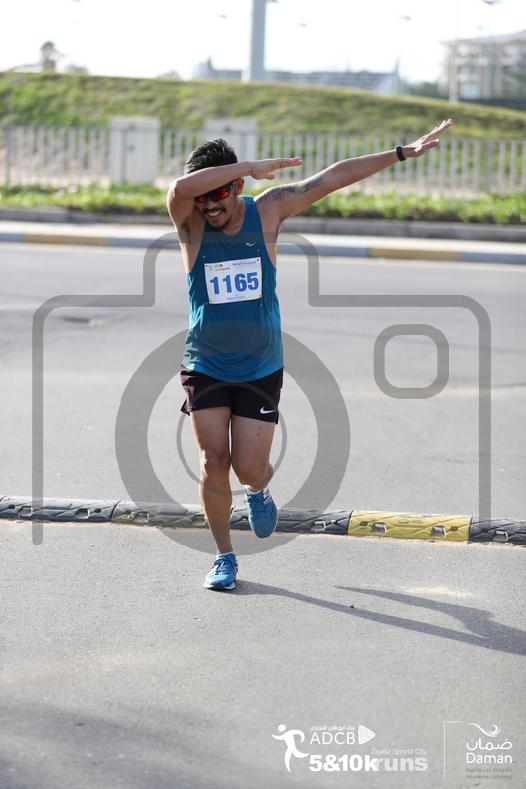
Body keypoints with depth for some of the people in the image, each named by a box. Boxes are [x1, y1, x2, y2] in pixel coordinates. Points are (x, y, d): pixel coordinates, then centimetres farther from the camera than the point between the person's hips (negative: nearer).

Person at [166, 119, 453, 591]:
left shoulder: (267, 211, -6)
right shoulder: (190, 223, -12)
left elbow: (334, 177, -3)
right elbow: (180, 188, -36)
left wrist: (405, 152, 1)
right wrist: (253, 166, -32)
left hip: (260, 369, 1)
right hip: (205, 368, 0)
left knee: (249, 469, -3)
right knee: (213, 462, -6)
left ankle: (259, 490, 34)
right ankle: (225, 556, 13)